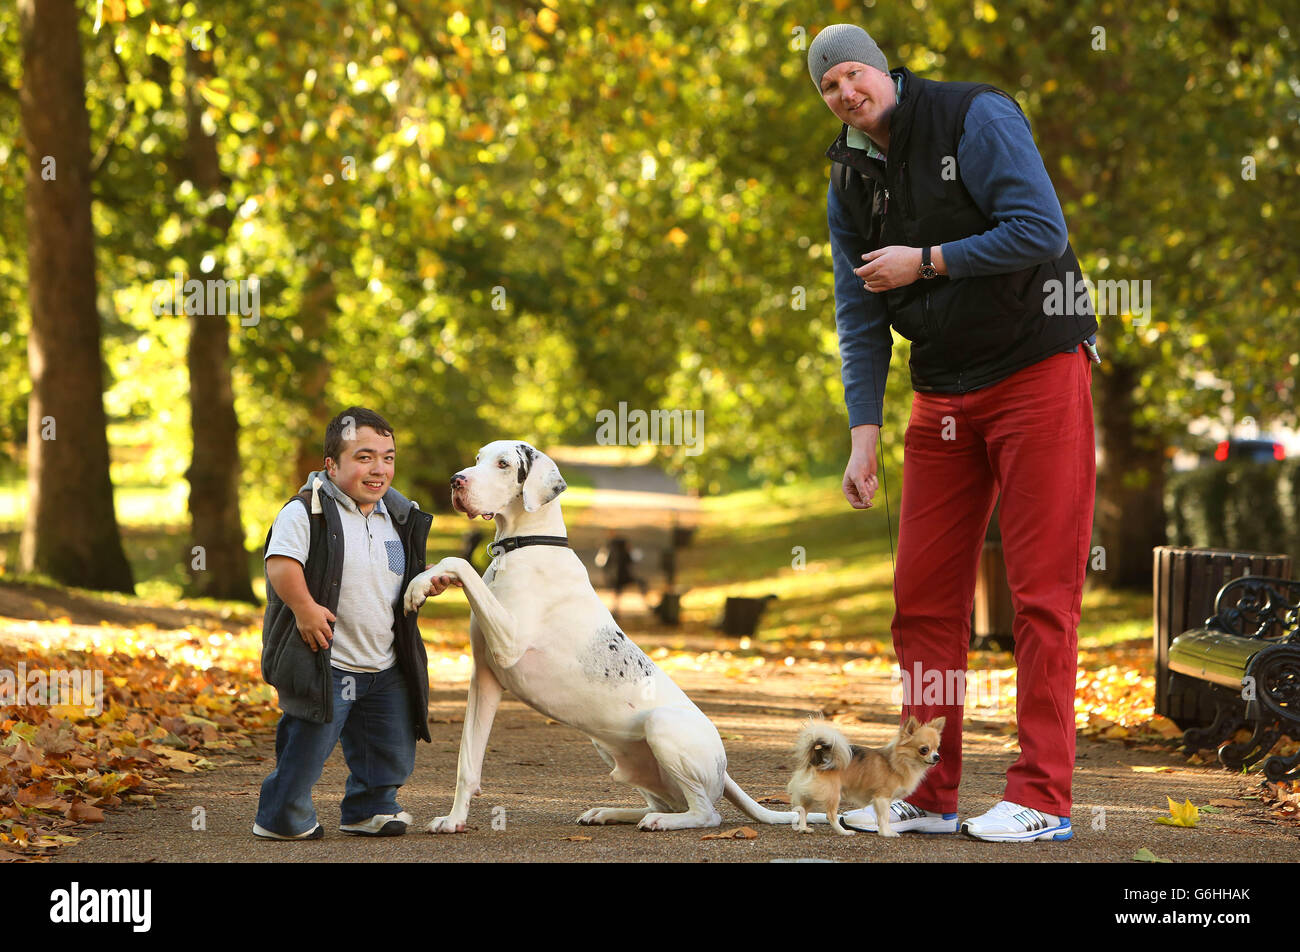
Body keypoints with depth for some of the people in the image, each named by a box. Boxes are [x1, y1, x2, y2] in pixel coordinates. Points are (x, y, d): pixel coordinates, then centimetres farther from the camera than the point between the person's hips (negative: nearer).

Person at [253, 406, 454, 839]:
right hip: (325, 663, -7)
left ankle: (368, 811, 34)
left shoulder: (397, 516, 9)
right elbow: (281, 562, -24)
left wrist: (426, 584, 3)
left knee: (393, 751, 14)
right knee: (308, 746, -4)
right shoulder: (308, 511, -14)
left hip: (386, 668, 7)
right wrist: (304, 608, -29)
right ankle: (282, 818, 16)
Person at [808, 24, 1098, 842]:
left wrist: (925, 261, -15)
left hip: (1038, 369, -6)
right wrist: (864, 436, -1)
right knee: (925, 592, 3)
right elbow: (860, 320, 8)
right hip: (944, 396, 6)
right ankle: (929, 794, 10)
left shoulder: (979, 119, -11)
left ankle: (1043, 797, -5)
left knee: (1041, 589, -7)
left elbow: (1041, 229, -20)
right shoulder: (850, 184, 8)